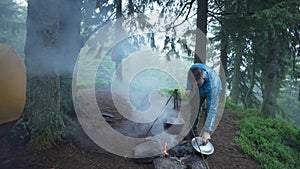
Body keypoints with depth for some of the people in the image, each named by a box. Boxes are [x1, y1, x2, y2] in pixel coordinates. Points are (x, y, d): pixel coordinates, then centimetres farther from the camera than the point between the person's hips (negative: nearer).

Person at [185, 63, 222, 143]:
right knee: (195, 109, 2)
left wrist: (207, 131, -47)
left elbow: (213, 109, -46)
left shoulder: (213, 85, -48)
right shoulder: (193, 69, -37)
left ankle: (205, 139, 1)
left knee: (209, 112, -15)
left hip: (211, 91, -4)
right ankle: (193, 135, 20)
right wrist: (189, 88, -28)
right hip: (200, 90, 4)